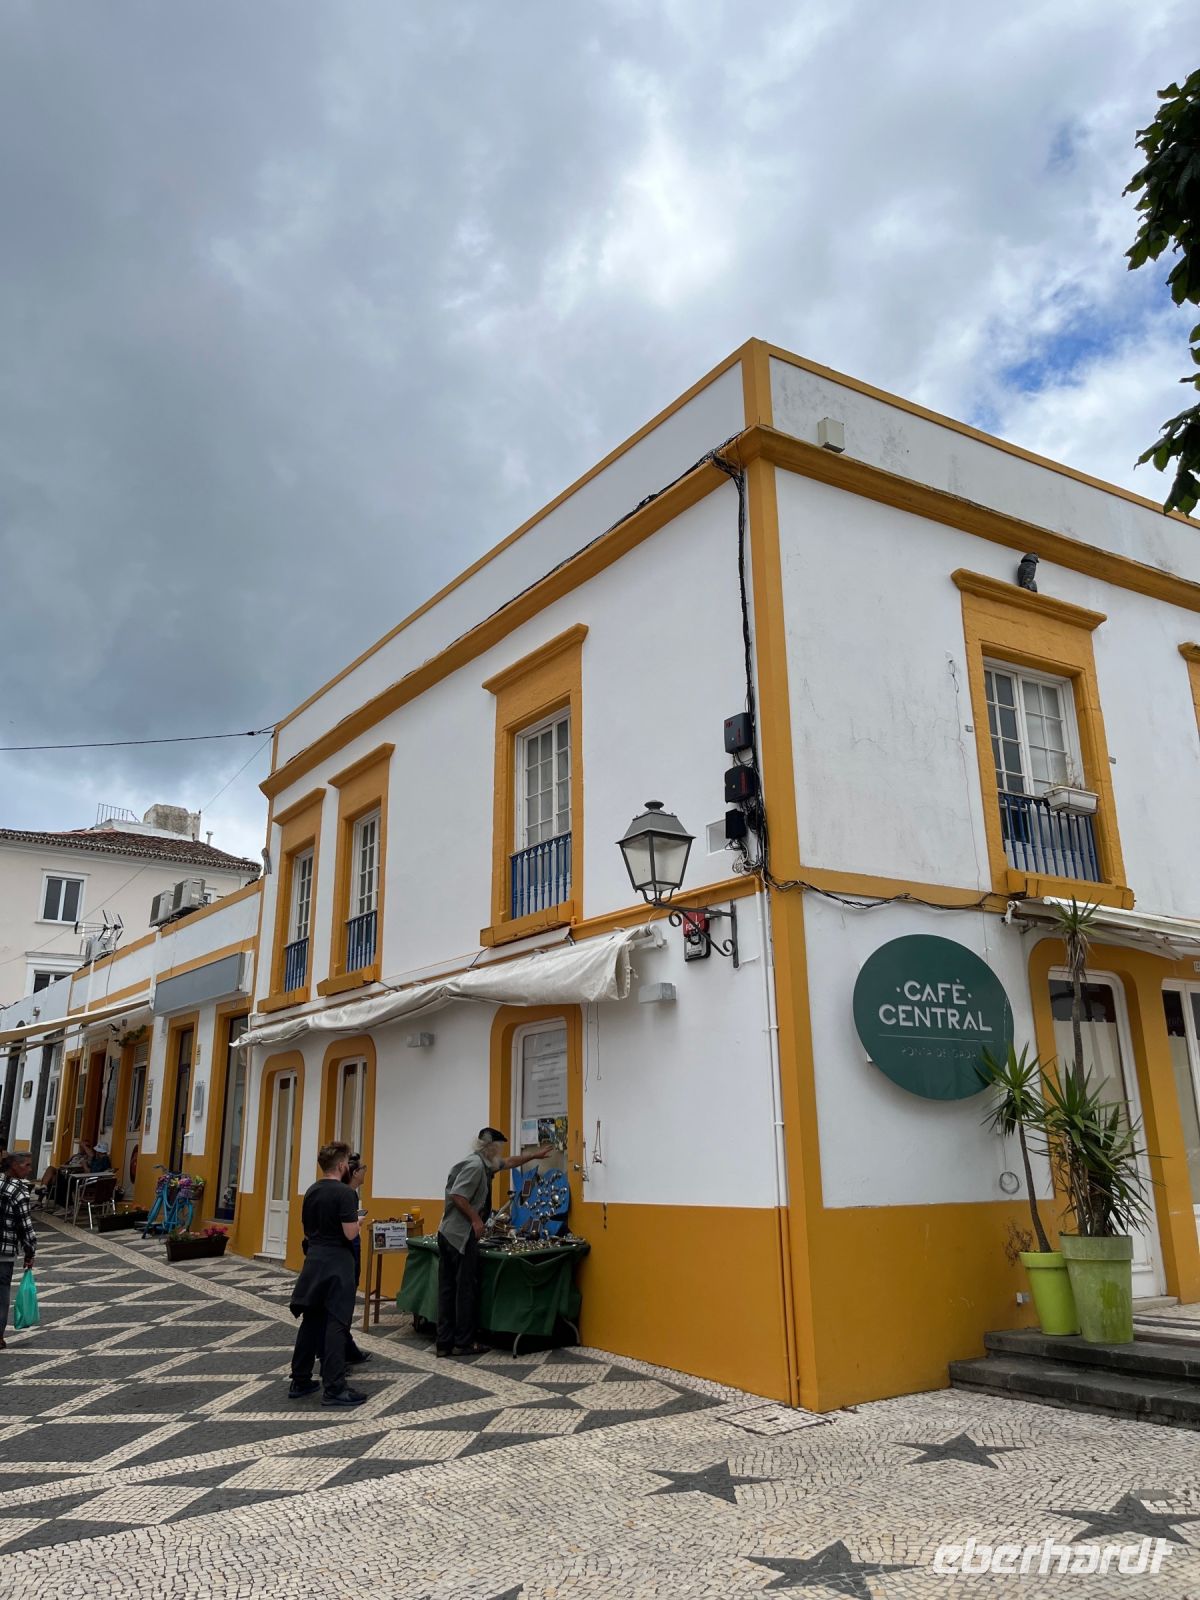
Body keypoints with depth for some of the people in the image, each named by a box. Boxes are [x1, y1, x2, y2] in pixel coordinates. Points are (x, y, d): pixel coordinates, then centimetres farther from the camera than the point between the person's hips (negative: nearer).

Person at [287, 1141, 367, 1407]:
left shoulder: (311, 1191, 7)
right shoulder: (346, 1193, -17)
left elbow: (307, 1229, 13)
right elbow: (350, 1233, -20)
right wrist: (357, 1221, -1)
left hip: (314, 1258, 8)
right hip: (337, 1262, -8)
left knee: (310, 1321, 14)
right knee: (335, 1324, -5)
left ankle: (300, 1381, 20)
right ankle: (335, 1388, -4)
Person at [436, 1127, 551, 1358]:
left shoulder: (485, 1164, 17)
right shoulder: (475, 1165, -14)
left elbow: (509, 1162, 35)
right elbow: (456, 1195, -24)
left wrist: (533, 1155, 40)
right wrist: (476, 1219, -17)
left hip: (448, 1233, 10)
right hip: (461, 1235, -10)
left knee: (448, 1289, 9)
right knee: (465, 1289, -1)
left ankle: (444, 1343, 12)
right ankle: (463, 1343, 6)